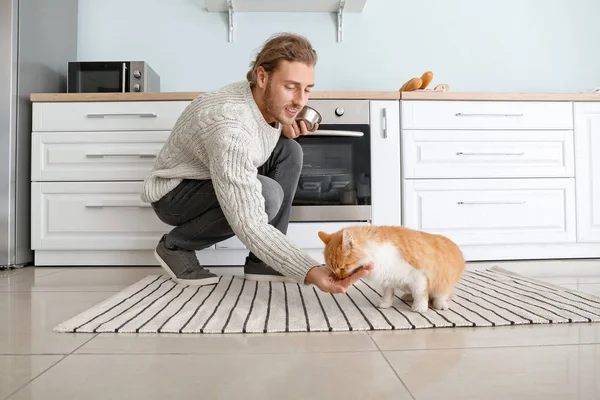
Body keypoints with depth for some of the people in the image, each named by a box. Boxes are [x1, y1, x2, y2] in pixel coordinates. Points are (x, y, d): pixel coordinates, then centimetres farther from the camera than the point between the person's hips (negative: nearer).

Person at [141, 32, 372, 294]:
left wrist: (284, 128, -12)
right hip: (174, 193, -8)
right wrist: (309, 272, -50)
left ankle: (261, 261, -6)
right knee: (267, 195, -32)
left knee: (288, 150, -8)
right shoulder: (228, 125, -37)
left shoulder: (266, 99, -12)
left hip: (219, 177, 8)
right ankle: (176, 245, -7)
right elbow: (249, 225, -42)